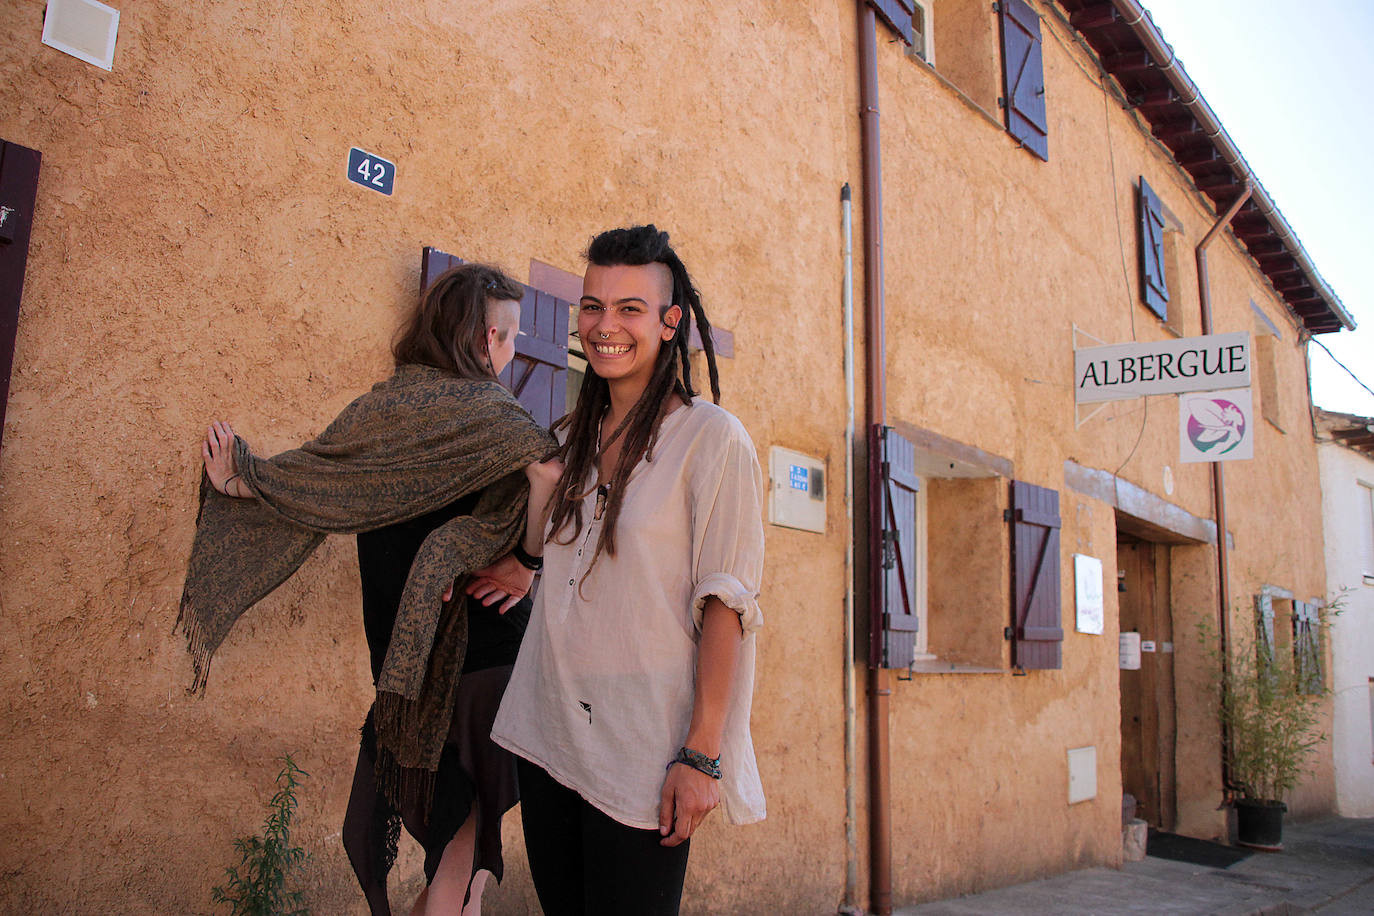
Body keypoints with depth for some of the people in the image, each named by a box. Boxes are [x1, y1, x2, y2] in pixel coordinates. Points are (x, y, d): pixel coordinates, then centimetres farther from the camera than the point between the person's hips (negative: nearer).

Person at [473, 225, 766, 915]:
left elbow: (725, 603, -13)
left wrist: (701, 755, -16)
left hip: (641, 747, -6)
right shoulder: (572, 439, 11)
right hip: (545, 731, 6)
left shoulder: (712, 437, -9)